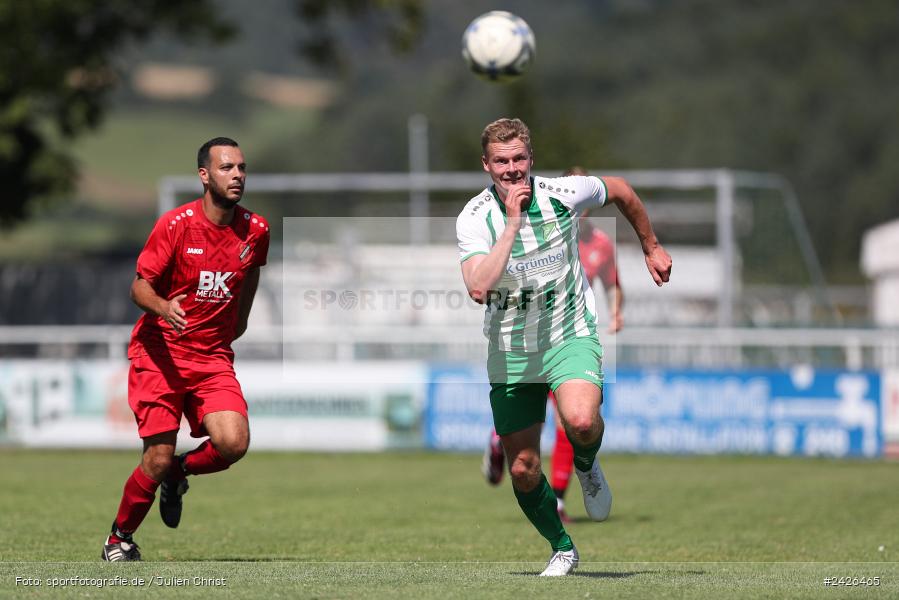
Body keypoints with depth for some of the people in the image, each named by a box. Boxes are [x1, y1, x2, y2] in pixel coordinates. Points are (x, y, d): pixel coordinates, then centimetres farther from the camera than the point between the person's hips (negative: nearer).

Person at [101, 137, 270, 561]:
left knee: (233, 443, -19)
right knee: (159, 457, -10)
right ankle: (119, 539, 14)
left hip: (214, 357, 3)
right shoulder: (176, 224, -10)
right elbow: (139, 287, -9)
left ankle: (178, 472, 15)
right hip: (159, 351, -3)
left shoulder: (255, 230, 2)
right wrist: (163, 307, -30)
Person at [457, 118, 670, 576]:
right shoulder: (474, 218, -16)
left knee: (581, 421, -31)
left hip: (570, 336, -1)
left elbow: (620, 191, 10)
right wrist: (512, 224, -33)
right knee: (522, 469, 2)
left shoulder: (563, 194, -13)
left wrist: (651, 247, 22)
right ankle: (562, 549, 28)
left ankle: (586, 465, 6)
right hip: (511, 352, 1)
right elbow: (479, 288, -33)